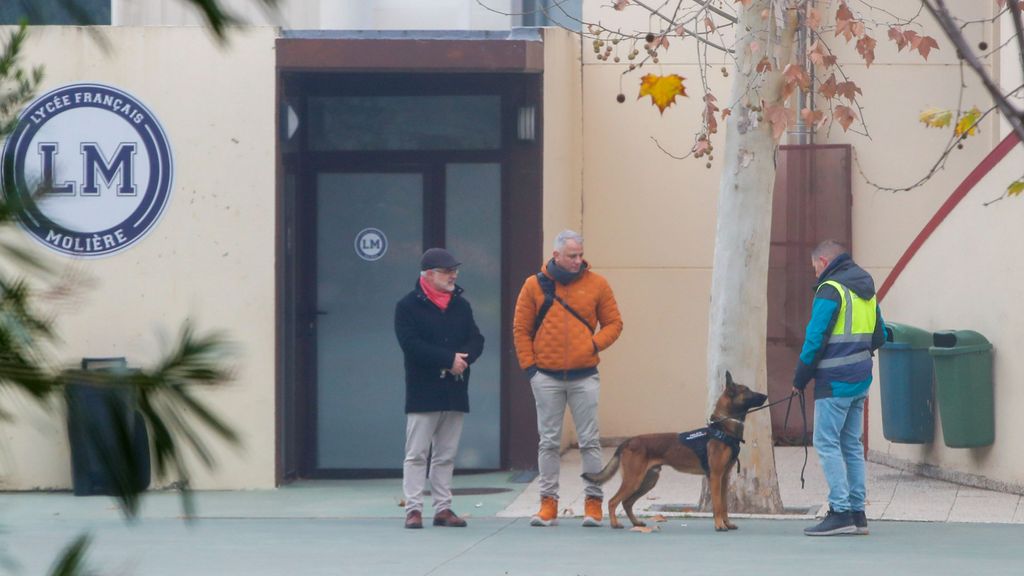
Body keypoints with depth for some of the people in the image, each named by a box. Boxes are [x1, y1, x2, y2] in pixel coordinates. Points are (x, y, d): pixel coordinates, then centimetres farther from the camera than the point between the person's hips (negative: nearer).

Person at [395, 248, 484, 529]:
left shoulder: (461, 305, 13)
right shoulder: (408, 306, -4)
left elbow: (476, 341, 7)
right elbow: (410, 344, -15)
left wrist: (463, 359, -15)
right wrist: (449, 359, -17)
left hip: (455, 391, 5)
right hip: (423, 392, -5)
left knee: (447, 454, 9)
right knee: (417, 453, -4)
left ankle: (443, 508, 13)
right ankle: (413, 509, -3)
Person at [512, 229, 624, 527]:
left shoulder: (596, 284, 2)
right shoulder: (535, 285, 2)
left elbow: (614, 324, 7)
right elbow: (521, 329, 6)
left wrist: (595, 344, -10)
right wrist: (529, 365, -2)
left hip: (584, 377, 0)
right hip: (547, 377, 0)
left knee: (590, 441, 0)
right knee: (549, 442, 5)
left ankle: (593, 502, 6)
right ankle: (548, 502, 9)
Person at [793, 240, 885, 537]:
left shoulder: (830, 290, -12)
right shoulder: (867, 290, 15)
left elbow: (815, 339, -15)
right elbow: (879, 337, 19)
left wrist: (800, 379, -6)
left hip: (835, 382, -9)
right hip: (860, 382, 9)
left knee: (827, 443, -5)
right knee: (851, 445, 13)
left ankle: (840, 512, -11)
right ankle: (857, 512, 13)